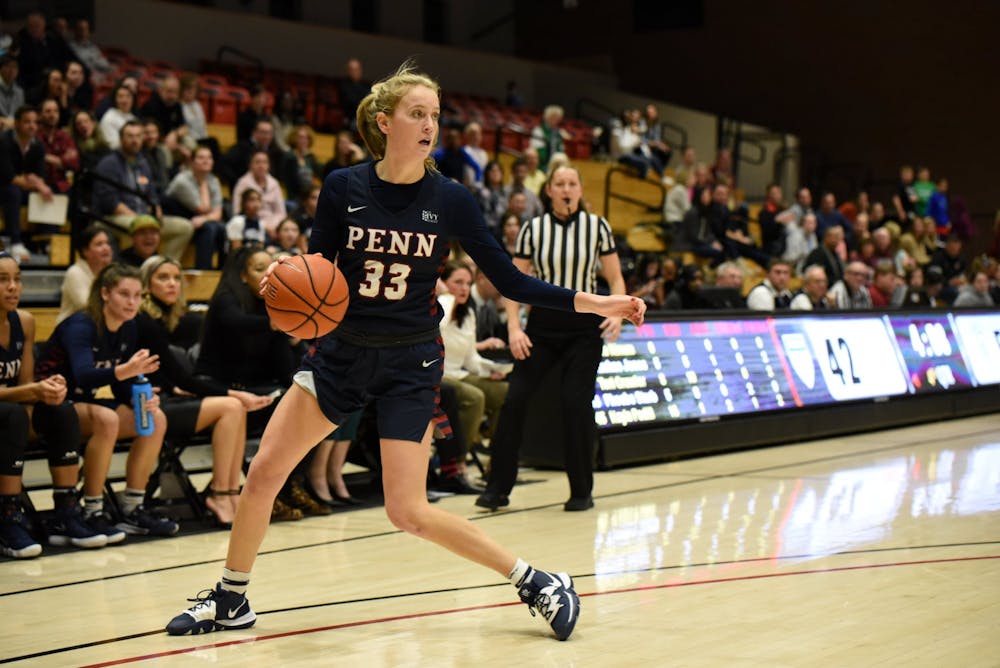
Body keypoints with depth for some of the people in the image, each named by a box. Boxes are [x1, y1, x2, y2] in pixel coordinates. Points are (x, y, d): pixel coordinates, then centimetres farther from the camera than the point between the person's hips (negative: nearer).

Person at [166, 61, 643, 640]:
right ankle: (231, 601, 20)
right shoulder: (342, 189, -6)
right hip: (342, 352, 3)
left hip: (409, 363, -3)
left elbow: (510, 281, -5)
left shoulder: (450, 199, -9)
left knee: (408, 511, -8)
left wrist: (595, 303, -13)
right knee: (264, 472, -1)